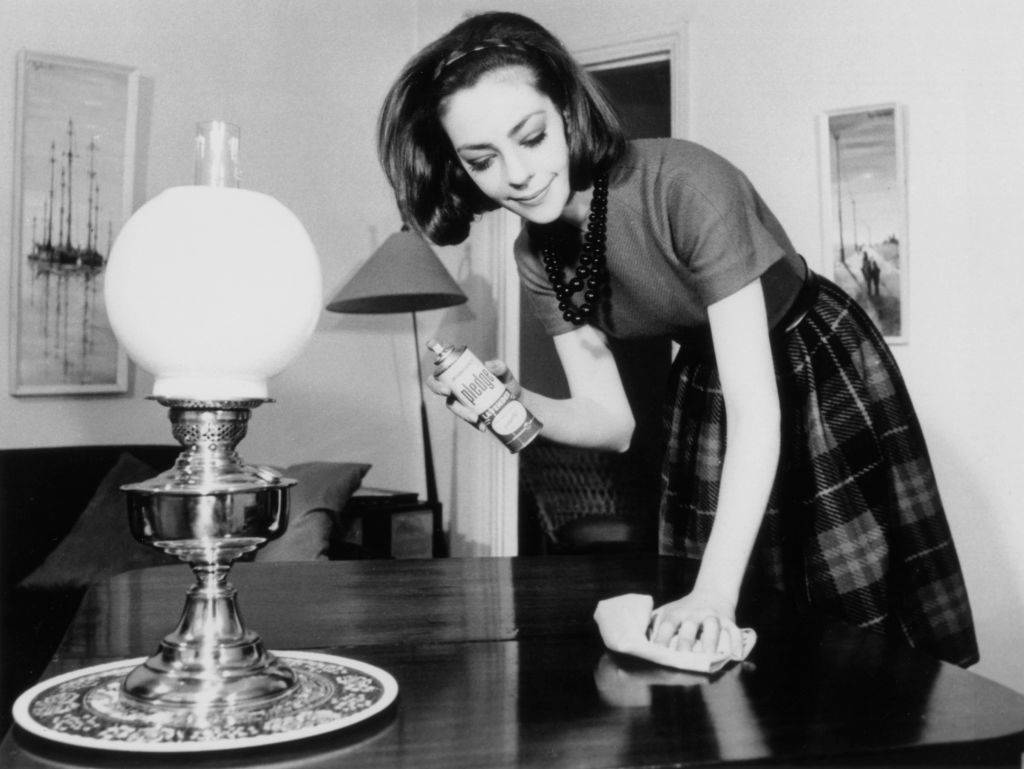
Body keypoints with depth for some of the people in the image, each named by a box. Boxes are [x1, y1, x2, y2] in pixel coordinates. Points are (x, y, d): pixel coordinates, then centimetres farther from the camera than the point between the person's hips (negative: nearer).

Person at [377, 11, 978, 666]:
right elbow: (612, 419, -8)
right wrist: (521, 406, -28)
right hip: (704, 388, 5)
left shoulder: (684, 184, -32)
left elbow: (756, 407, -35)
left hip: (822, 379, -5)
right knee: (714, 657, 10)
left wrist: (717, 590, -42)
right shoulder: (538, 257, -11)